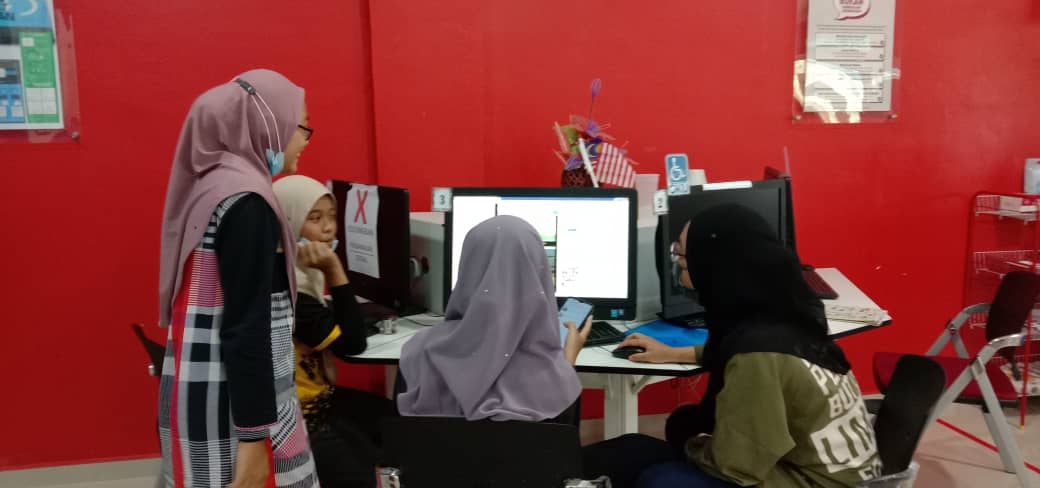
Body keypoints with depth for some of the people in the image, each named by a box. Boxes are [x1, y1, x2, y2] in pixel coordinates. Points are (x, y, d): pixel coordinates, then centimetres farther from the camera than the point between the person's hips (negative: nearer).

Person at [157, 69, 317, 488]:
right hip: (230, 400, -9)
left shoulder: (210, 185, 9)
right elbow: (246, 326, -22)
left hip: (204, 388, 9)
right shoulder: (245, 201, -18)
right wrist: (253, 438, -20)